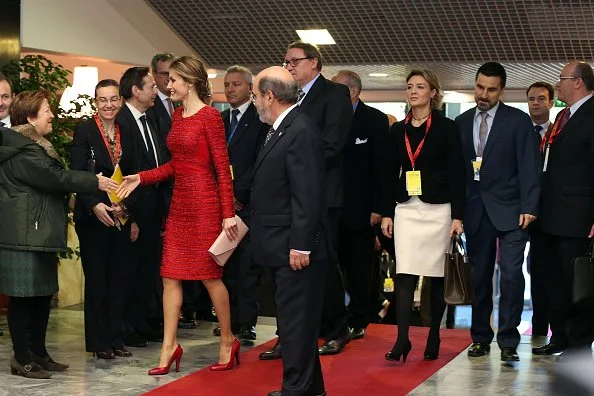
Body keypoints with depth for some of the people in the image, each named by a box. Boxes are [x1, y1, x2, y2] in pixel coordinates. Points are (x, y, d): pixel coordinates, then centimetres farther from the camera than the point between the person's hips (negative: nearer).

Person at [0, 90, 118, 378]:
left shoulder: (31, 146, 20)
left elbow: (50, 181, 19)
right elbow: (57, 178, -17)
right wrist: (95, 182, -11)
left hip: (39, 233, 11)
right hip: (24, 234, -11)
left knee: (42, 295, 12)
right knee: (23, 297, -5)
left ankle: (38, 354, 19)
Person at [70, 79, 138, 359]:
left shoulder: (126, 134, 10)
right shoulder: (84, 131, -5)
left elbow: (131, 179, 12)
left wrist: (134, 218, 7)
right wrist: (94, 205, -24)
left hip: (122, 217, 5)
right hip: (93, 217, -5)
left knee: (120, 278, 8)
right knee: (96, 279, 2)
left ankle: (115, 338, 17)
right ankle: (98, 342, 10)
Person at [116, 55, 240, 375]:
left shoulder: (209, 117, -11)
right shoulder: (177, 116, 12)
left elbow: (222, 168, -13)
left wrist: (228, 214, -16)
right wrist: (141, 178, 5)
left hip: (204, 202, -8)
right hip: (179, 202, 8)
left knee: (210, 274, 1)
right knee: (170, 275, 5)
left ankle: (227, 340, 17)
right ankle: (169, 346, 9)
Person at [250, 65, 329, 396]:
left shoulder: (301, 131, -18)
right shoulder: (283, 129, 13)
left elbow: (308, 195, -22)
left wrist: (300, 245, -23)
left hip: (297, 248, -10)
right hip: (284, 247, 10)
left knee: (297, 321, -3)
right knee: (295, 319, 17)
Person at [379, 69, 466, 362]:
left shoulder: (446, 128, -2)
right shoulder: (398, 130, 10)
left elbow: (457, 174, -5)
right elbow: (389, 174, 11)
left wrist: (457, 216, -10)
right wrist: (386, 213, 5)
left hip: (437, 209, -3)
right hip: (406, 209, 3)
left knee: (436, 275, 4)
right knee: (404, 275, -6)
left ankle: (433, 338, 16)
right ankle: (402, 340, -8)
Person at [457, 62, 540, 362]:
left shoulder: (518, 121, 0)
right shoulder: (461, 122, 11)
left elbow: (528, 167, -4)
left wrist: (529, 207, -12)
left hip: (509, 210, -3)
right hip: (475, 211, 3)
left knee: (511, 274, -10)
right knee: (479, 277, 8)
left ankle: (508, 341, -3)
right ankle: (481, 338, 18)